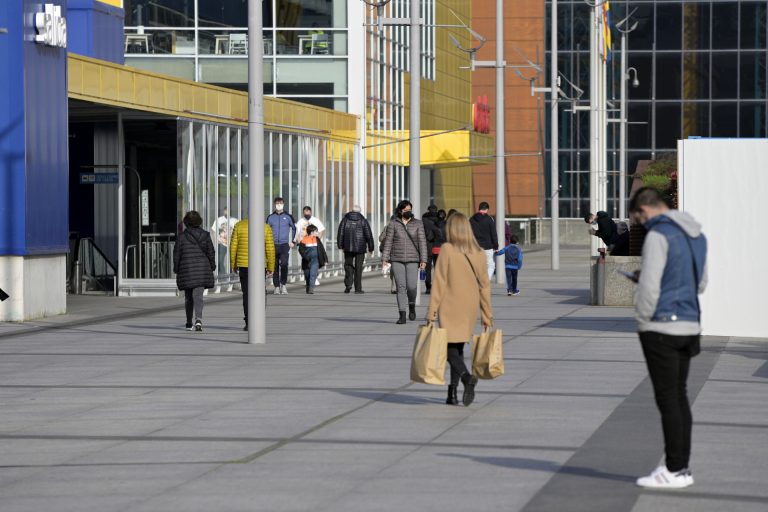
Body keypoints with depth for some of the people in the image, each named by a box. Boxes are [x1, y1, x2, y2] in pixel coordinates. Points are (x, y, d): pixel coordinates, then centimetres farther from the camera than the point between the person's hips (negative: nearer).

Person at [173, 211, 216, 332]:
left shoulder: (182, 236, -4)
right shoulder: (205, 235, 1)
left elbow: (177, 254, -2)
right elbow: (211, 253, 4)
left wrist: (176, 269, 9)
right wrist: (212, 267, 15)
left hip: (186, 270, 0)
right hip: (202, 270, 0)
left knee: (188, 298, 13)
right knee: (198, 296, -7)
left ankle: (189, 324, 20)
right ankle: (198, 319, -29)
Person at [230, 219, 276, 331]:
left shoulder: (239, 226, 1)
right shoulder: (265, 227, -2)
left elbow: (233, 246, 3)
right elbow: (270, 249, -2)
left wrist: (233, 265, 13)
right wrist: (271, 267, 6)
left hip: (243, 265, 1)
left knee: (246, 294, 5)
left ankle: (248, 323, 0)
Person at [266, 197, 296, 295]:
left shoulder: (288, 217, 5)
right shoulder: (270, 217, 6)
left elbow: (294, 228, 17)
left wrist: (292, 241, 13)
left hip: (285, 245, -2)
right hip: (274, 245, 2)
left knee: (284, 264, -19)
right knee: (275, 267, 3)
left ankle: (283, 284, -3)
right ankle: (276, 286, 11)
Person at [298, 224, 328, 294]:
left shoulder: (317, 240, 8)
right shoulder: (304, 240, -4)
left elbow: (322, 250, 13)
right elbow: (301, 249, -7)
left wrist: (325, 260, 12)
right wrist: (306, 257, -20)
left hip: (315, 260, 1)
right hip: (307, 262, -1)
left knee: (313, 274, -15)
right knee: (307, 275, 9)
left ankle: (311, 288, -21)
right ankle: (308, 288, 26)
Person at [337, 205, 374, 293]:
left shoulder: (345, 220, 5)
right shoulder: (363, 221, 1)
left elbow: (340, 233, 3)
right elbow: (368, 235, -1)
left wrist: (340, 245, 6)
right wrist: (370, 247, 4)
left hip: (348, 247, 1)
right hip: (360, 248, -1)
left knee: (348, 265, 12)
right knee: (358, 267, 2)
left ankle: (348, 284, -6)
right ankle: (358, 288, 1)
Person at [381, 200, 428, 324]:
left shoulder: (418, 224, 4)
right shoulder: (393, 224, 4)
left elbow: (422, 242, 1)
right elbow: (388, 242, 3)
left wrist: (423, 260, -6)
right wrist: (384, 258, -5)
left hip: (412, 260, 0)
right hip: (397, 260, 0)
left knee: (411, 286, -11)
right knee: (401, 287, -4)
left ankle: (412, 305, 19)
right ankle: (402, 315, 0)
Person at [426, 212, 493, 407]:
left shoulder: (447, 250, -10)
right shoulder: (479, 253, 3)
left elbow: (439, 282, -11)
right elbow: (484, 285, 5)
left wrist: (432, 311, -7)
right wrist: (487, 315, 11)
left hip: (450, 308, -5)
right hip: (470, 309, 5)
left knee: (450, 347, 0)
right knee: (458, 348, 14)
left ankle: (467, 377, -25)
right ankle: (453, 392, 13)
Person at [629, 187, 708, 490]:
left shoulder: (659, 235, -14)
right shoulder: (696, 235, 13)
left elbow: (649, 286, -19)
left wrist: (643, 322, -4)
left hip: (662, 328, -9)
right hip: (689, 325, 9)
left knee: (668, 399, -4)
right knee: (679, 397, 13)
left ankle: (674, 470, -1)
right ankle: (681, 466, 16)